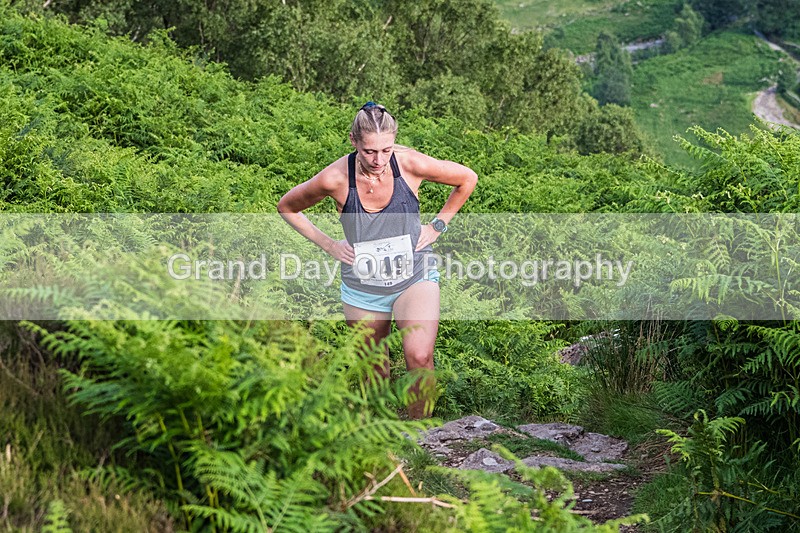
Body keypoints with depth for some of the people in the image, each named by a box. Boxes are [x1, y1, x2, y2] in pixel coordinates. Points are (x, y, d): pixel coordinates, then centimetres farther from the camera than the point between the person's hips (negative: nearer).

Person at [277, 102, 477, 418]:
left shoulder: (410, 164, -17)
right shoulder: (336, 178, -17)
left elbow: (467, 179, 1)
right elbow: (286, 207, 3)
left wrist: (437, 226, 0)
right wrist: (328, 244, -2)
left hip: (415, 277, -1)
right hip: (363, 287, 1)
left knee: (419, 357, -23)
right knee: (374, 373, 11)